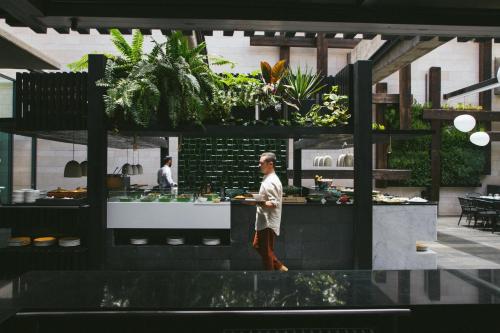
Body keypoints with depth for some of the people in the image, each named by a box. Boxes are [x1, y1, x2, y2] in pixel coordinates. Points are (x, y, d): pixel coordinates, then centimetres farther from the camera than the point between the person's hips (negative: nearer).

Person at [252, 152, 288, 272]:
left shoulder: (271, 182, -20)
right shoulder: (268, 179, 11)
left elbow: (274, 204, -25)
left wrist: (257, 203, -32)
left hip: (268, 222, -10)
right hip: (264, 221, 10)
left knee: (266, 252, 2)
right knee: (257, 245, 21)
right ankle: (278, 266, 29)